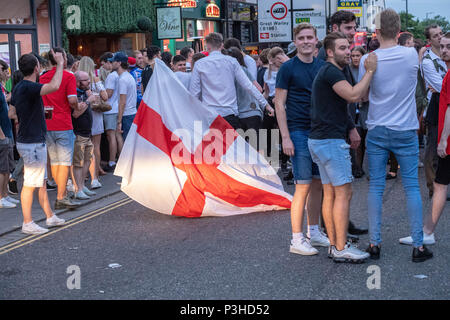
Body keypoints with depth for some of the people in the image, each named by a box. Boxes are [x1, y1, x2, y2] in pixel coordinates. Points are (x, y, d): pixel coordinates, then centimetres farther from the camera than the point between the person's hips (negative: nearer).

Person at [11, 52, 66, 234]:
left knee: (41, 182, 16)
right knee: (30, 184, -3)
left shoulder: (19, 88, 10)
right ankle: (27, 224, 3)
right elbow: (54, 86, -35)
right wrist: (60, 64, -22)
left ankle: (50, 217, 26)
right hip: (32, 144, -10)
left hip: (35, 142, 10)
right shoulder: (29, 87, -21)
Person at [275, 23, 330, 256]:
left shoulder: (322, 67, 11)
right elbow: (279, 104, -6)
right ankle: (297, 239, 1)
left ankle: (314, 233, 22)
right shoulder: (288, 68, -5)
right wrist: (285, 137, -13)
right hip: (299, 131, -6)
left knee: (318, 184, 10)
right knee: (303, 186, -6)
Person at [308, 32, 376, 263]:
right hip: (330, 140, -10)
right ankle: (341, 248, -6)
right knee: (343, 192, -8)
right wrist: (370, 71, -17)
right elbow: (354, 95, -26)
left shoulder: (332, 72, 21)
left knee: (330, 193, 10)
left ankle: (334, 245, 14)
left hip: (320, 140, 10)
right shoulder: (331, 72, -13)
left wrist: (350, 128, 19)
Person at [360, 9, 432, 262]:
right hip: (406, 131, 0)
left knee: (376, 187, 7)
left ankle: (375, 243, 9)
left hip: (377, 131, 0)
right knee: (412, 186, 5)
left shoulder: (368, 60, -7)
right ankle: (419, 245, 7)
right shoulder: (412, 55, -5)